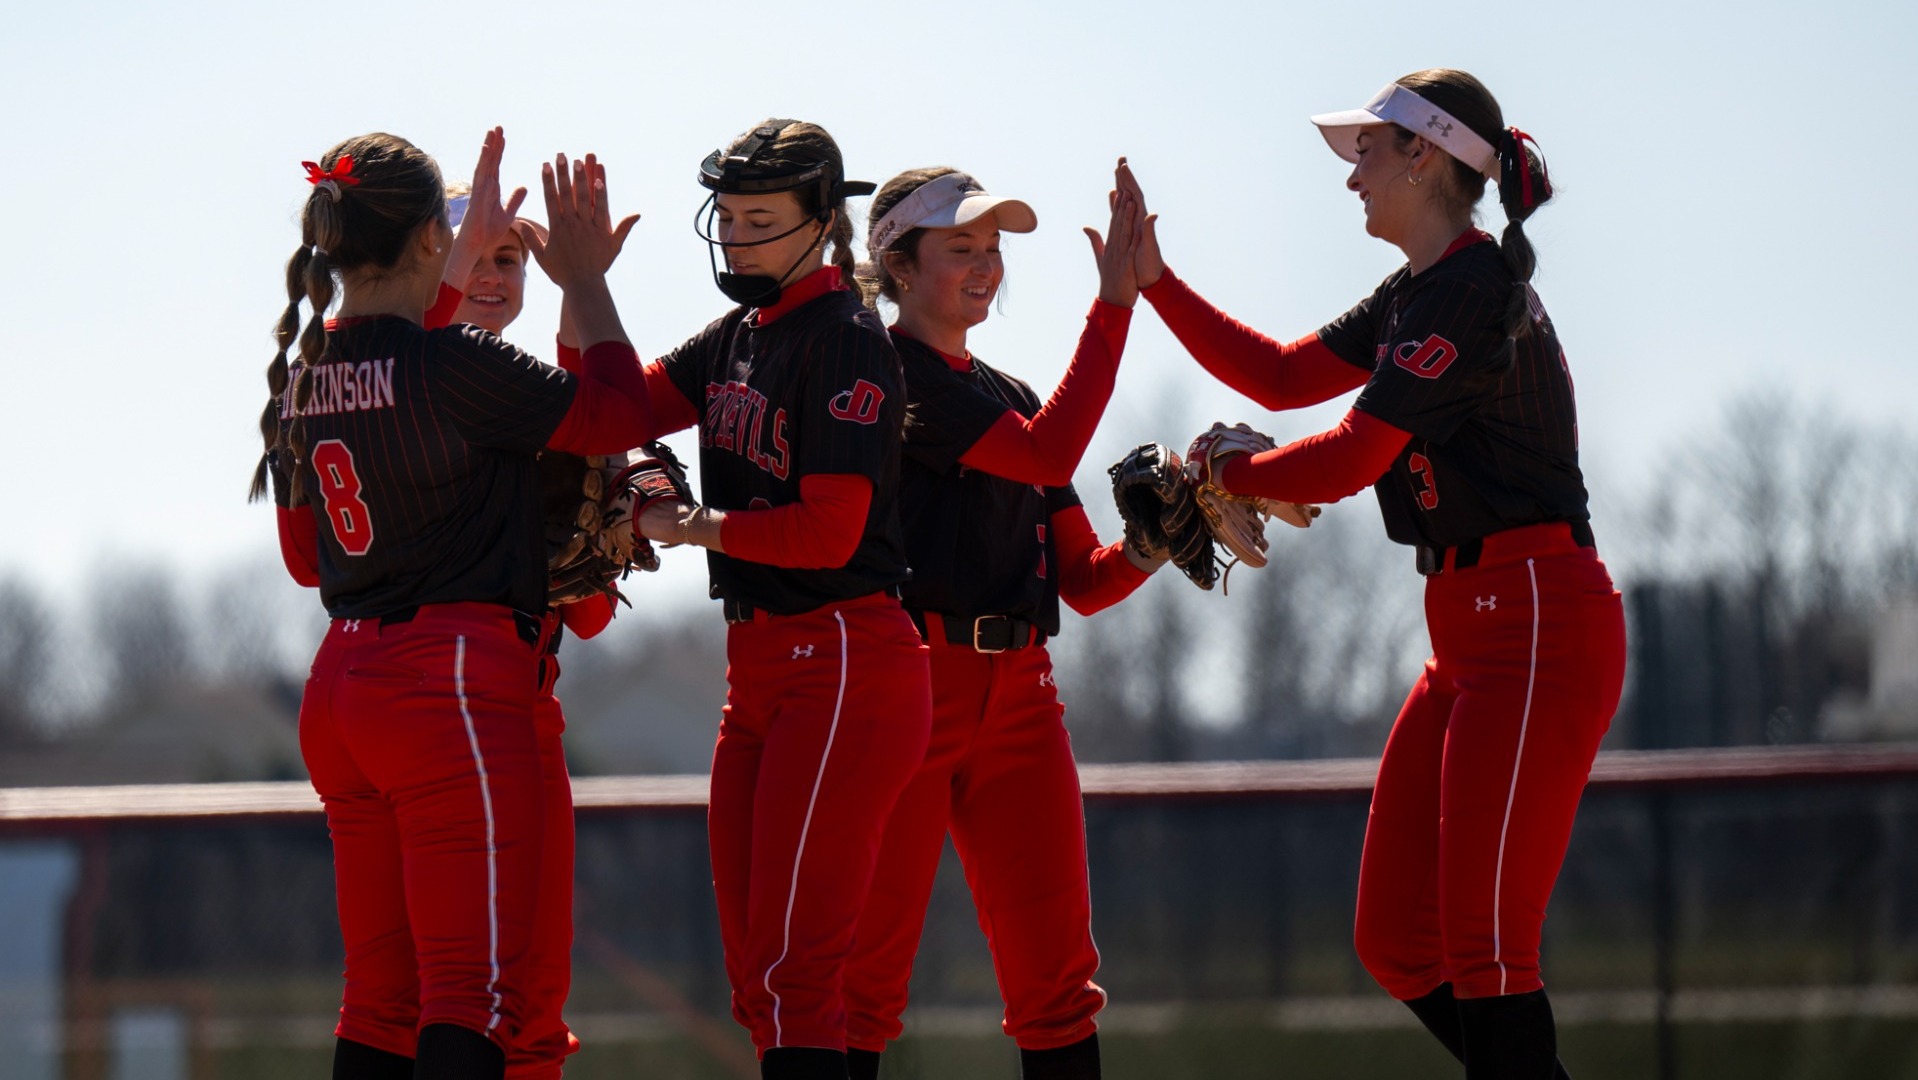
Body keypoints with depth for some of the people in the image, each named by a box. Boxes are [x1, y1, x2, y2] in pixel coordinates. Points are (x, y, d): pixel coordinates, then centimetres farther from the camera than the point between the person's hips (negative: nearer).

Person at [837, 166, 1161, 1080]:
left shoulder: (1011, 397, 20)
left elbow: (1083, 579, 16)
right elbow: (1047, 456, -15)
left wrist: (1154, 544, -5)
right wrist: (1115, 301, -13)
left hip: (1017, 695, 7)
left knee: (1054, 972, 1)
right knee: (866, 966, -5)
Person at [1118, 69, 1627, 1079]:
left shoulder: (1471, 293, -14)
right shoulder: (1418, 295, 17)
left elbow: (1352, 458, -15)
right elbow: (1283, 376, 18)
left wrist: (1221, 478, 0)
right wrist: (1153, 283, 14)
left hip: (1539, 629, -10)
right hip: (1472, 635, 10)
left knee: (1483, 950, -12)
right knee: (1396, 943, 7)